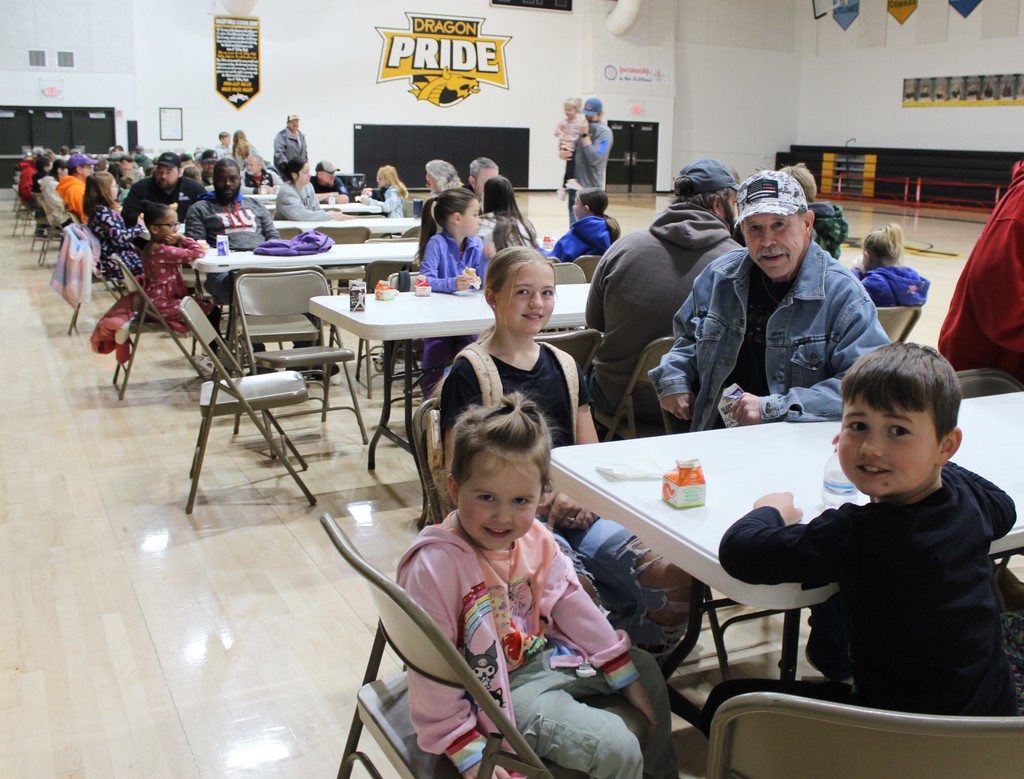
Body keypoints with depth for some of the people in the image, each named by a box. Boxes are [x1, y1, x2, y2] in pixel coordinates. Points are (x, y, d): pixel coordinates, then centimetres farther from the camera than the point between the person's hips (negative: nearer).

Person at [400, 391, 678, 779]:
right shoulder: (435, 566, -28)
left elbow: (571, 605, 4)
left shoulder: (536, 540, -7)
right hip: (496, 689, -8)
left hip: (541, 656, 8)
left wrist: (625, 674, 8)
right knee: (614, 747, -19)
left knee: (646, 669, 21)